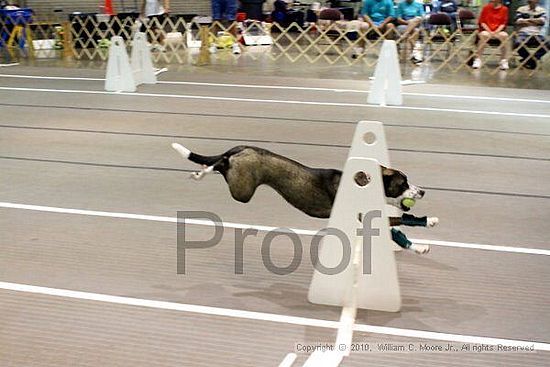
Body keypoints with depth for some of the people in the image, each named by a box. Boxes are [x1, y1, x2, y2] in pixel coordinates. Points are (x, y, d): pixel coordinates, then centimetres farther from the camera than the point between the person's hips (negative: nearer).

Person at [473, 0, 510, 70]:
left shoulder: (504, 9, 5)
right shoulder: (486, 8, 5)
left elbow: (503, 23, 1)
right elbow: (482, 22, 1)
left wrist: (496, 32, -15)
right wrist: (489, 32, -12)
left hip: (499, 31, 1)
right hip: (486, 30, -1)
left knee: (505, 35, -32)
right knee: (483, 35, -36)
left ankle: (504, 61, -24)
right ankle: (478, 59, -31)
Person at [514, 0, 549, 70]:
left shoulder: (541, 10, 18)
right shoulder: (521, 9, 11)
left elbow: (542, 21, -1)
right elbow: (519, 22, -5)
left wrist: (527, 20, -2)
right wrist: (535, 22, 1)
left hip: (537, 34, 2)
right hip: (524, 33, -2)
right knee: (517, 43, -36)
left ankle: (527, 59, -17)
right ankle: (531, 59, -14)